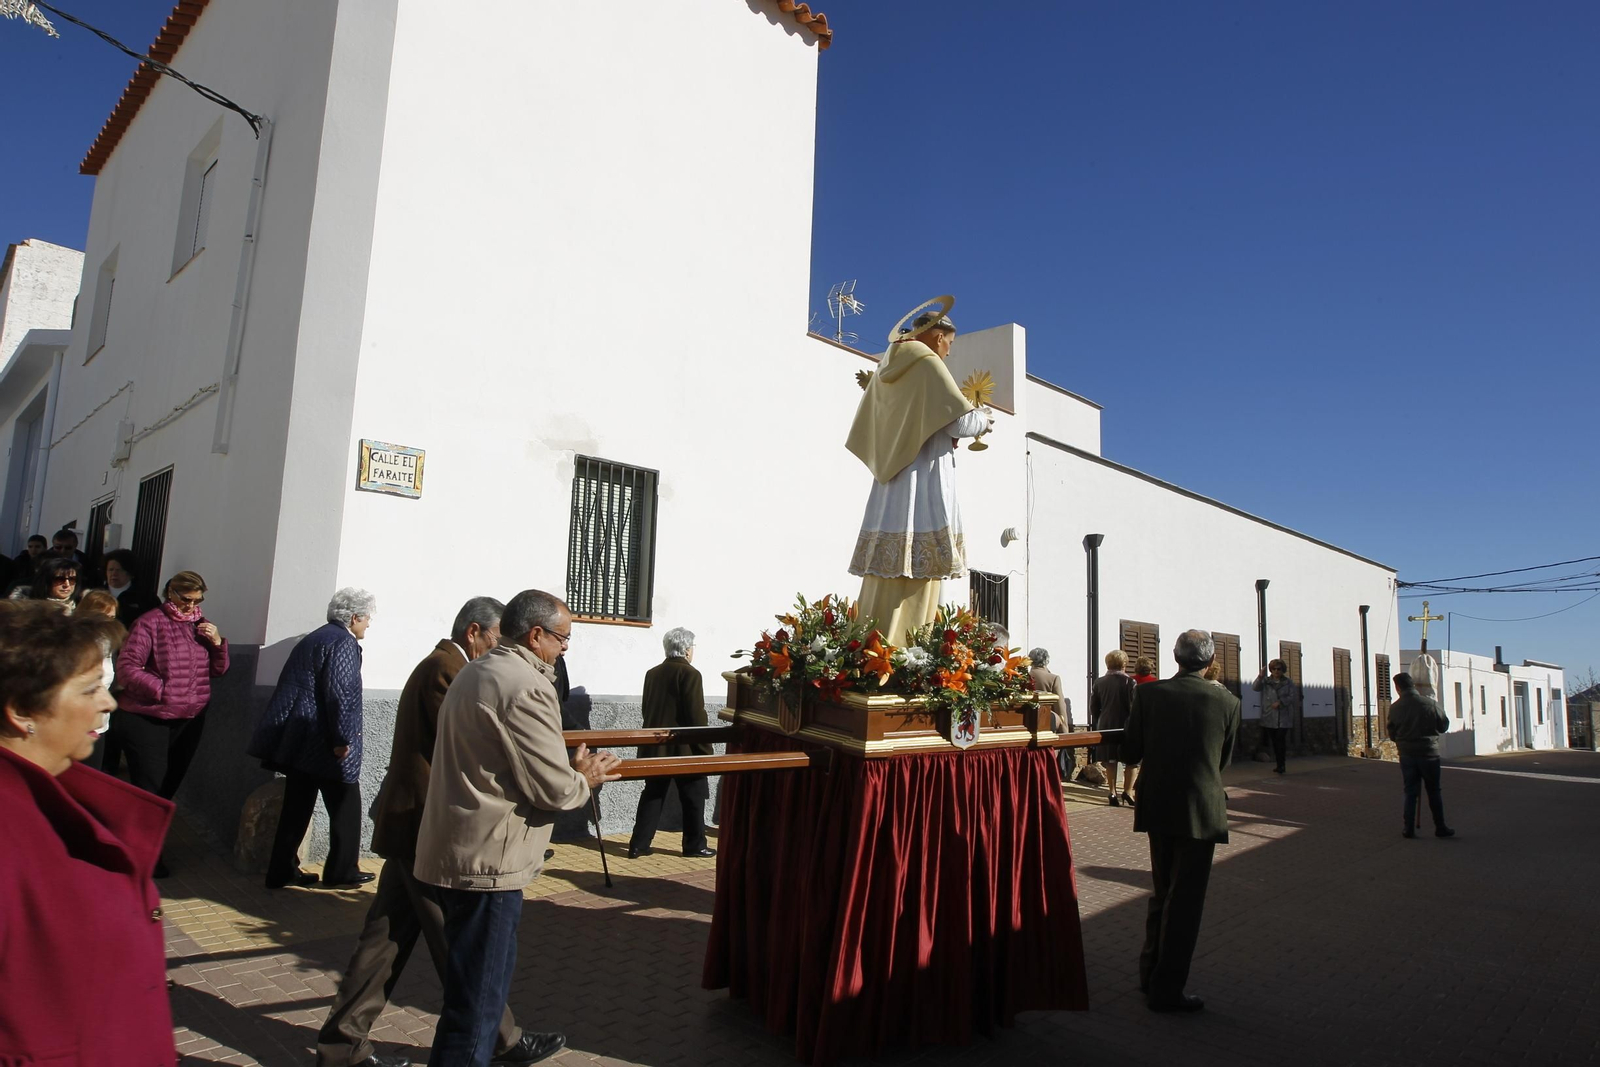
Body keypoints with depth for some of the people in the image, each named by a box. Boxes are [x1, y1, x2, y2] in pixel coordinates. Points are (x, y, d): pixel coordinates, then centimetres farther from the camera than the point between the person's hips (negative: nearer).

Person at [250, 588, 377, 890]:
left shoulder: (313, 638, 16)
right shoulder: (344, 643, -13)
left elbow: (291, 685, 20)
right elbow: (340, 694, -22)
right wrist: (343, 739, -18)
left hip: (298, 740, 9)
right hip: (324, 745, -9)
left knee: (296, 807, 15)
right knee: (345, 809, 5)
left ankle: (282, 871, 20)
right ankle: (341, 871, 13)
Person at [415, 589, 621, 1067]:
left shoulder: (473, 672, 10)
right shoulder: (526, 687, -21)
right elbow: (553, 789, -21)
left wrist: (570, 768, 11)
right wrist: (585, 779, 0)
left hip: (455, 848, 10)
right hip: (486, 860, -10)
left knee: (483, 972, 26)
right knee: (476, 991, 2)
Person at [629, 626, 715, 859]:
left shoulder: (652, 673, 8)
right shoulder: (689, 673, -13)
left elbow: (647, 710, 14)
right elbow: (696, 716, -16)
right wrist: (705, 749, -9)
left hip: (654, 746, 6)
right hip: (683, 747, -6)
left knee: (652, 796, 12)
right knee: (693, 797, 7)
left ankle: (638, 845, 11)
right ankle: (695, 845, 15)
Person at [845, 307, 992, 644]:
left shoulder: (888, 368, 18)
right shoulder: (928, 364, -5)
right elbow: (960, 423, -10)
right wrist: (984, 420, 10)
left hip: (890, 486, 8)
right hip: (923, 482, -8)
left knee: (886, 581, 4)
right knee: (915, 579, -9)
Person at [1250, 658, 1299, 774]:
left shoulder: (1288, 682, 5)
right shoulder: (1266, 681, 8)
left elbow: (1292, 696, -2)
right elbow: (1255, 687, -8)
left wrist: (1281, 702, -16)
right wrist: (1260, 677, -25)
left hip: (1283, 718, -3)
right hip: (1269, 717, 3)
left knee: (1280, 740, -12)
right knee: (1274, 741, 7)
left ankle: (1281, 765, -9)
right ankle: (1280, 765, 15)